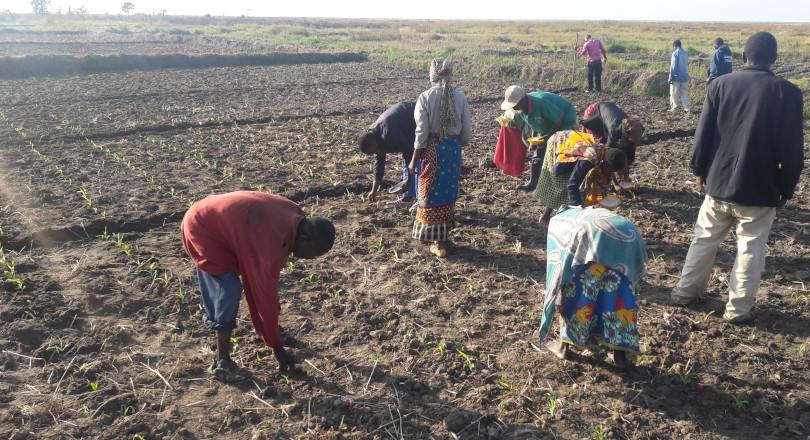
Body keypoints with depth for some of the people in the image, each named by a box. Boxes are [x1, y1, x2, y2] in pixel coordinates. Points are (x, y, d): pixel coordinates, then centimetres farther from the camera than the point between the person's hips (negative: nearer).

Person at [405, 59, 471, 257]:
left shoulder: (426, 97, -13)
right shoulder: (460, 97, -3)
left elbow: (422, 132, -13)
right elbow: (466, 129, 2)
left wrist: (413, 161, -6)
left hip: (432, 149, -4)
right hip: (453, 148, 4)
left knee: (431, 195, 7)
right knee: (449, 193, 18)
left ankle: (438, 242, 11)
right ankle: (445, 235, 31)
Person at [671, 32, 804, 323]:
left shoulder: (721, 84, -3)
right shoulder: (787, 92, -9)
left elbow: (703, 133, 0)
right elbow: (792, 149, -7)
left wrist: (699, 170, 12)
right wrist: (787, 188, 4)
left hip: (718, 182, 3)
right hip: (760, 189, -2)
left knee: (704, 240, 17)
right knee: (750, 250, 9)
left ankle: (686, 291, 27)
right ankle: (738, 308, 14)